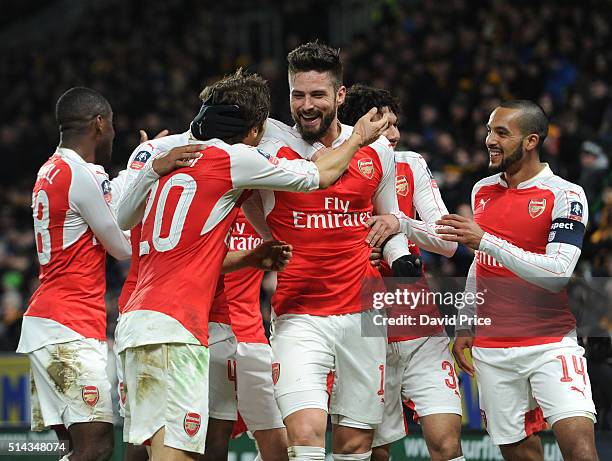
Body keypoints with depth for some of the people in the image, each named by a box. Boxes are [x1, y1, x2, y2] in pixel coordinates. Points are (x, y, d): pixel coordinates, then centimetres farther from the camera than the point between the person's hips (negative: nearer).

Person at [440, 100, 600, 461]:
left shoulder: (565, 195, -7)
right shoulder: (483, 191, 12)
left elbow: (558, 275, -18)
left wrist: (485, 241, -22)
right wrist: (466, 328, 20)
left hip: (550, 344, -5)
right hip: (492, 347, 5)